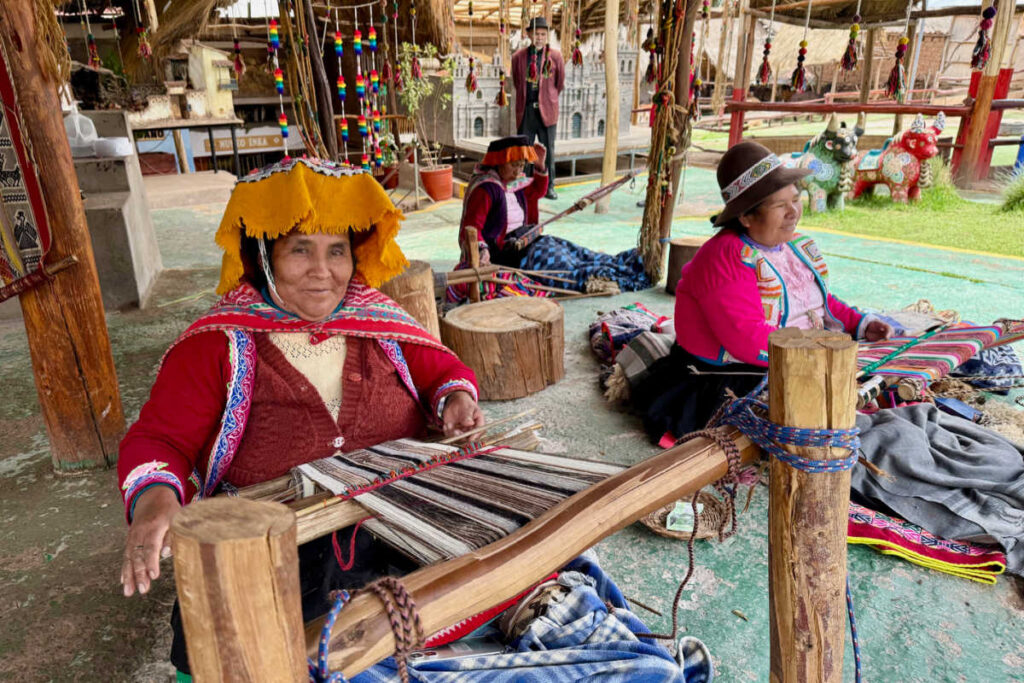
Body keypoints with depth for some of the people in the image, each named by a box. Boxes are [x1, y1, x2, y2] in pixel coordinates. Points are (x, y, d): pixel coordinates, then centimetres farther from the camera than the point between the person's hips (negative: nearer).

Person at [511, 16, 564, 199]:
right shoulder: (518, 57, 2)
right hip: (525, 111, 1)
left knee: (548, 150, 5)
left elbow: (560, 83, 10)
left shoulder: (555, 56, -2)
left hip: (546, 110, -1)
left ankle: (549, 186, 15)